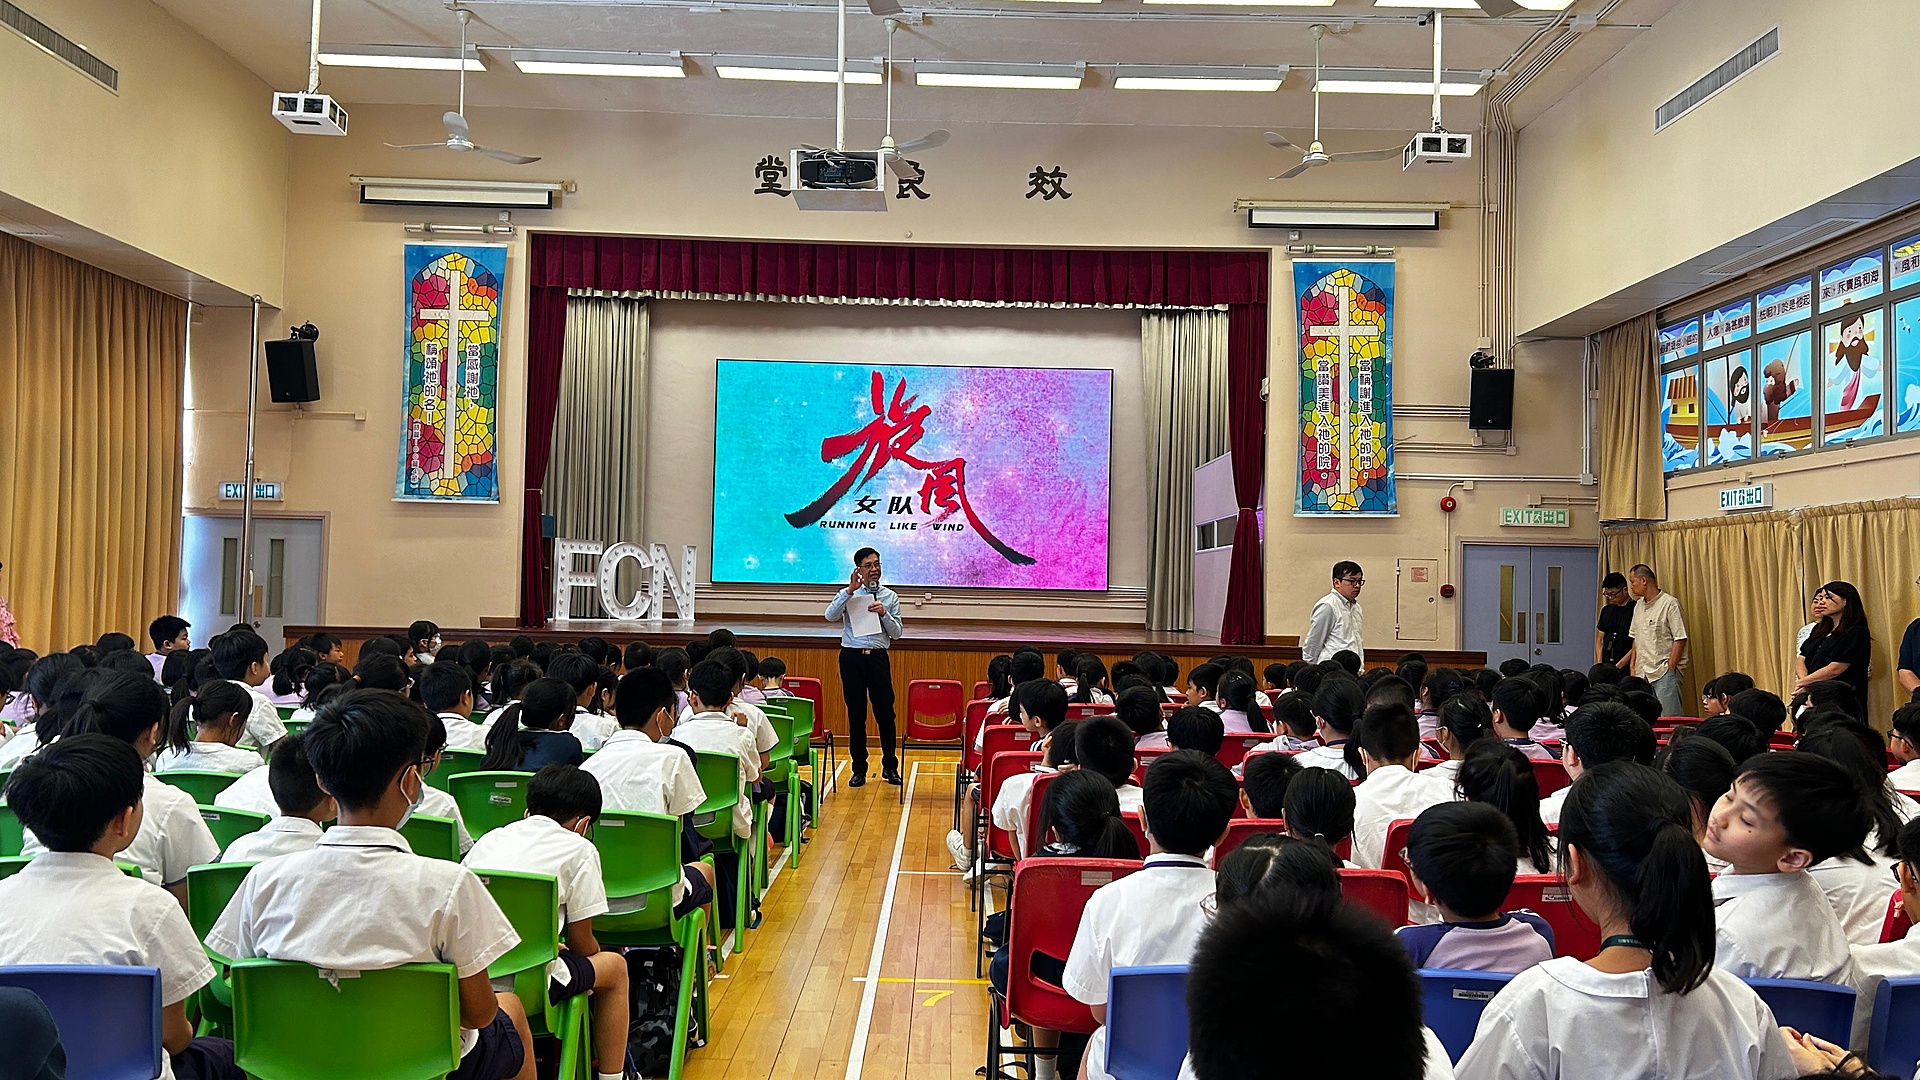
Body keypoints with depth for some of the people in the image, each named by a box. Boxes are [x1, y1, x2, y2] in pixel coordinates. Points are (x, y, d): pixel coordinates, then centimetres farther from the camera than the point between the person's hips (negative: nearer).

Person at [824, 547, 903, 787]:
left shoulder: (890, 597, 9)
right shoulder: (848, 594, 5)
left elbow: (897, 632, 4)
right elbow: (830, 616, -13)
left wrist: (883, 613, -13)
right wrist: (850, 591, -20)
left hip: (877, 658, 1)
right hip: (852, 657, -1)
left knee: (885, 712, 0)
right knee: (856, 714, 4)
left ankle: (890, 767, 14)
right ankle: (858, 769, 14)